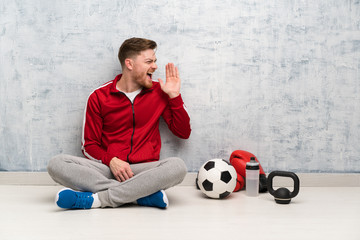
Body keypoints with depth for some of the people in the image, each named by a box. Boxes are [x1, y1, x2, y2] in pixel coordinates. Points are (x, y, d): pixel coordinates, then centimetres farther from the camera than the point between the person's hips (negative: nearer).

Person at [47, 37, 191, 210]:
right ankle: (144, 194, -28)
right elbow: (89, 145, 7)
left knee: (178, 166, -32)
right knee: (56, 164, -25)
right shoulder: (99, 97, 5)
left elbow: (183, 132, 11)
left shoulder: (158, 92, 9)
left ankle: (97, 199, -30)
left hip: (144, 170, 0)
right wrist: (111, 160, -13)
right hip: (107, 169, 0)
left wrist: (174, 95, 0)